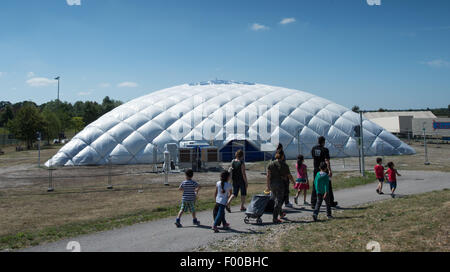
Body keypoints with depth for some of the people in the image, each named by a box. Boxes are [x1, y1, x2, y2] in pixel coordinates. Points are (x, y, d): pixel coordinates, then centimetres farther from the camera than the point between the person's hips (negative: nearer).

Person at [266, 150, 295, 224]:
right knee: (278, 201, 1)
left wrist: (268, 186, 0)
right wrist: (293, 182, 13)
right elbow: (289, 176, -4)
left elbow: (268, 176, -3)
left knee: (276, 199, 22)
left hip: (272, 184, 5)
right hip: (280, 184, -5)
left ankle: (281, 214, 40)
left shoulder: (271, 164, 1)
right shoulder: (284, 165, -9)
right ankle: (275, 218, -2)